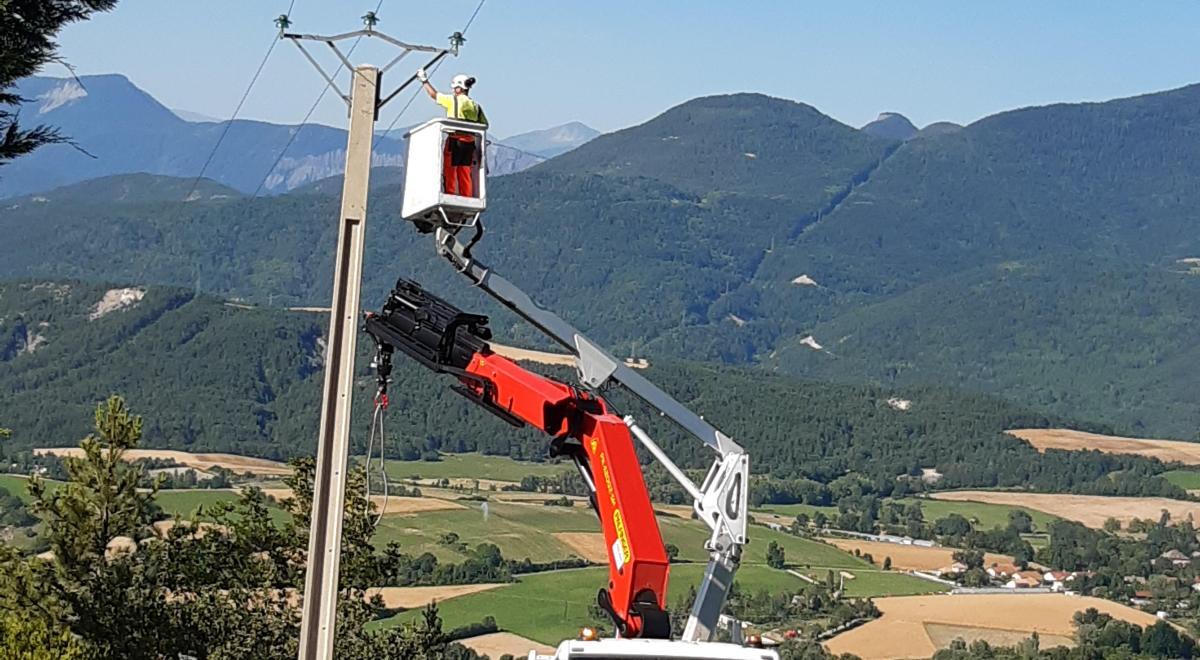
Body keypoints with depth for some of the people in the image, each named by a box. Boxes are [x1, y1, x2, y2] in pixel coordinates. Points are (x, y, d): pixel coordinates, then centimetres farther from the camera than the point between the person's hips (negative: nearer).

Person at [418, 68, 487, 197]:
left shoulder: (453, 100, -5)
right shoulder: (476, 106, 11)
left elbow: (434, 95, 5)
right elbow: (484, 124, 11)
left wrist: (424, 81, 17)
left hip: (455, 140, -6)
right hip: (470, 142, 6)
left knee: (449, 172, 0)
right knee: (465, 174, 10)